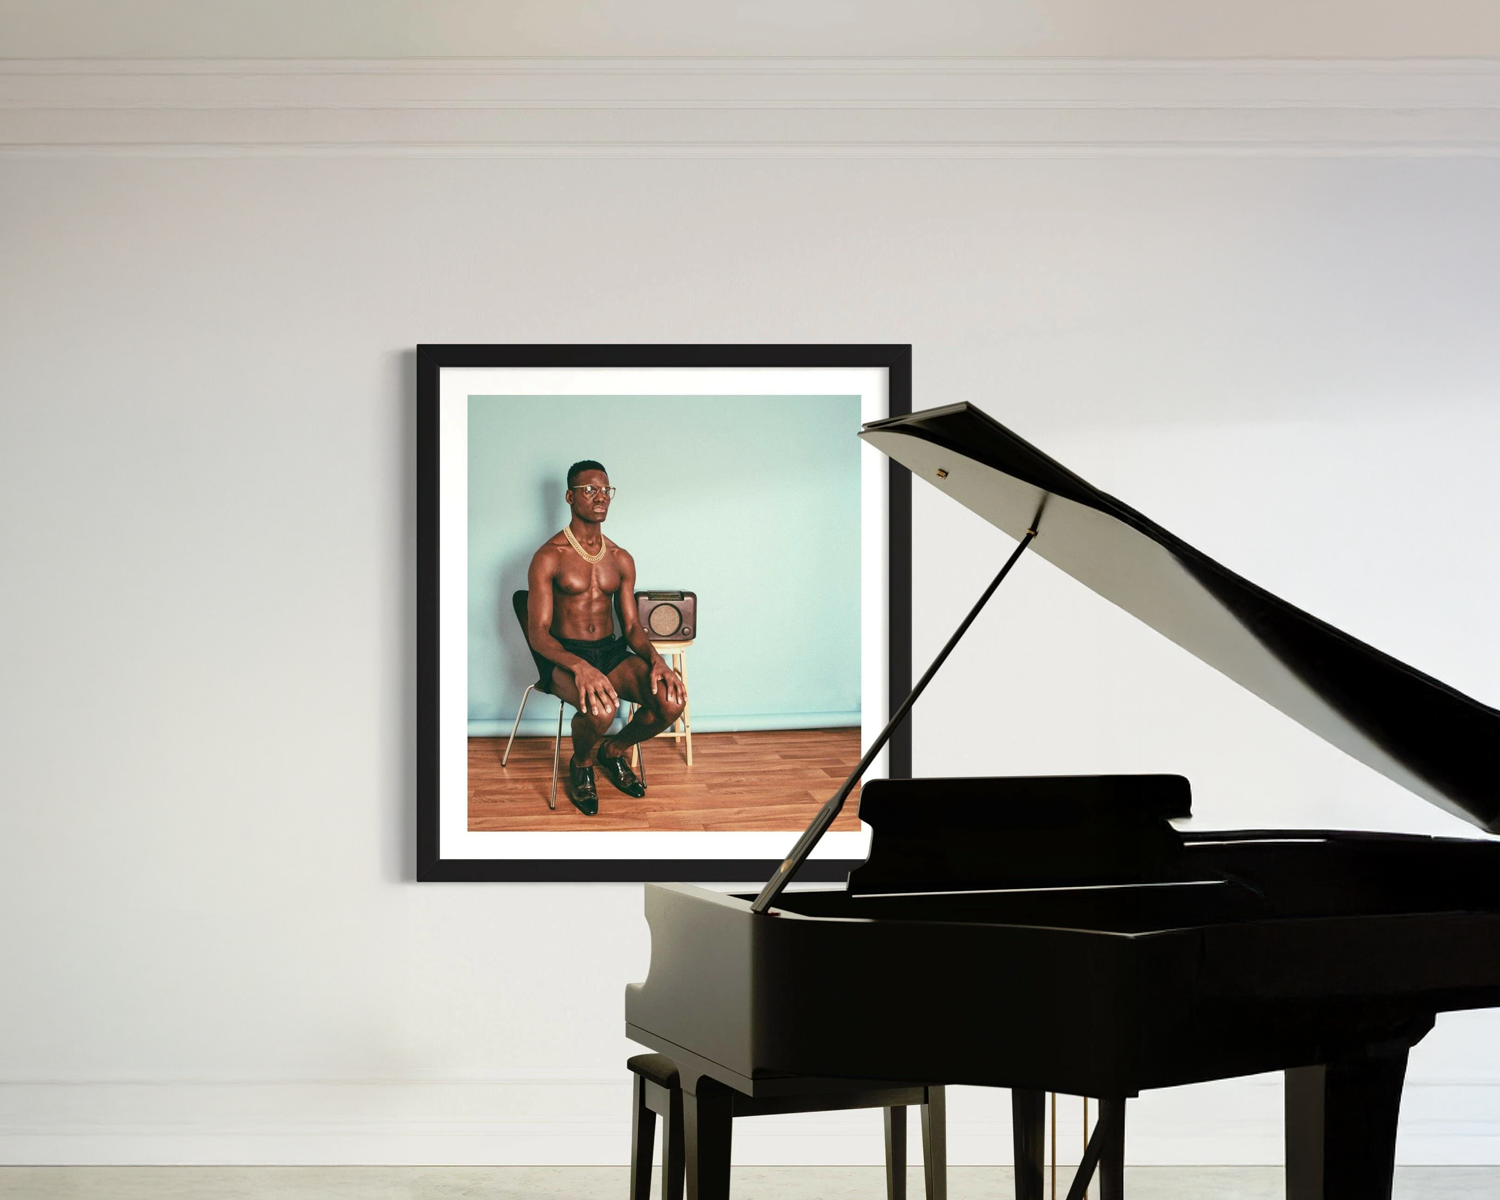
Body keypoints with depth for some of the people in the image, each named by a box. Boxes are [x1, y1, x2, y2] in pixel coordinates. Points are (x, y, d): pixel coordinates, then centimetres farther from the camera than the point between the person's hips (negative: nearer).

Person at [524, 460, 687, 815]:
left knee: (671, 700, -22)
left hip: (613, 652, 5)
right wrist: (579, 666, -33)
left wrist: (656, 659, -14)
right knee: (600, 708, -38)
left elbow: (631, 626, 10)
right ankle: (581, 765, -2)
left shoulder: (621, 559, 10)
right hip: (564, 656, -5)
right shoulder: (549, 558, -8)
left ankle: (613, 751, 9)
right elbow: (538, 633, -13)